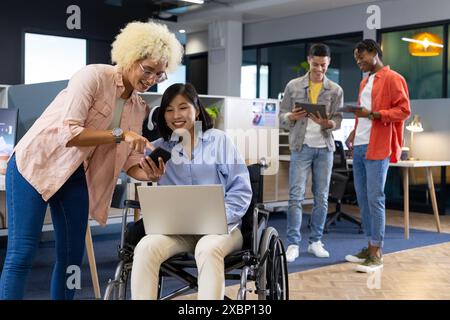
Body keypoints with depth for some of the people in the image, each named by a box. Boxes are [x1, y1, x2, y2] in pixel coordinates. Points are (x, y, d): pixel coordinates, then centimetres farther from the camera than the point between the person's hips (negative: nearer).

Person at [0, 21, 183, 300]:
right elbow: (68, 134, -26)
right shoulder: (94, 76, -17)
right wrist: (119, 134, -30)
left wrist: (149, 174, -20)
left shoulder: (140, 108, 3)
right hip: (35, 165, -7)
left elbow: (130, 161, 1)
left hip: (77, 177, 7)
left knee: (73, 255, 7)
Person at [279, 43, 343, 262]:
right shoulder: (293, 86, 4)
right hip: (301, 146, -2)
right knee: (296, 196, -6)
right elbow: (281, 117, 4)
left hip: (325, 148, 2)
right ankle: (293, 244, -1)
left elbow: (338, 121, 0)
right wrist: (292, 117, -18)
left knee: (321, 197, 6)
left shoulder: (335, 90, 5)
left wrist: (326, 123, -21)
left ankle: (316, 242, 16)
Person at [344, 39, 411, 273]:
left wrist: (374, 114, -21)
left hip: (378, 147, -8)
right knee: (362, 197, 9)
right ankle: (370, 247, 17)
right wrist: (354, 132, 15)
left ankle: (376, 254, -3)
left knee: (375, 198, -8)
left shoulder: (392, 79, -4)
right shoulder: (365, 82, 23)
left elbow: (404, 110, -11)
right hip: (359, 146, 9)